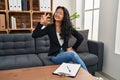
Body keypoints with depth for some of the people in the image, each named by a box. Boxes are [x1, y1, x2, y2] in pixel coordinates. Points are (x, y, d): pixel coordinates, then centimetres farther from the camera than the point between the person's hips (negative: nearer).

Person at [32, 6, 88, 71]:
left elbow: (80, 38, 8)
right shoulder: (50, 27, -1)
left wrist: (73, 48, 3)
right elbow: (34, 35, -9)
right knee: (72, 54, -32)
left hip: (65, 52, 2)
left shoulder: (68, 27, 4)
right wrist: (41, 23, -16)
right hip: (55, 55, -2)